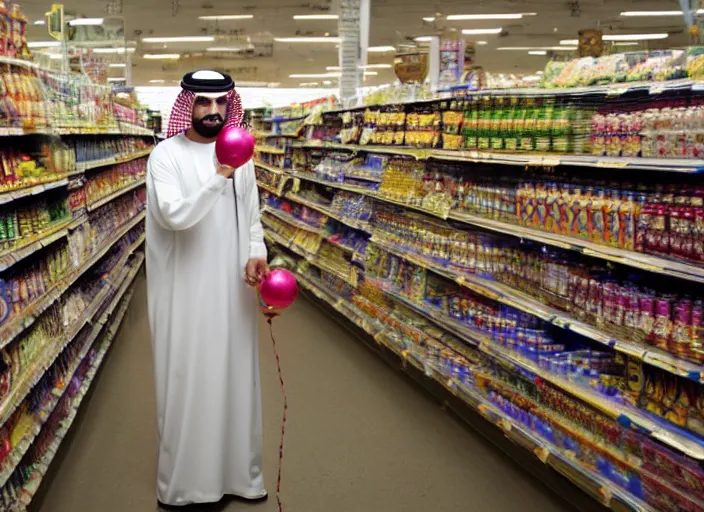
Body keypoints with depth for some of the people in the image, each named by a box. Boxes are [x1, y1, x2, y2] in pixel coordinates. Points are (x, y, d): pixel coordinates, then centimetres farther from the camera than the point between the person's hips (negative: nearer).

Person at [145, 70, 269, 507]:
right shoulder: (167, 155, -8)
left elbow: (251, 214, 11)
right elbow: (174, 215, -21)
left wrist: (257, 253, -7)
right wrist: (218, 178, -29)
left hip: (232, 287, 5)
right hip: (186, 291, -5)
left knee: (235, 377, 12)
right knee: (188, 379, 2)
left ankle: (239, 473, 26)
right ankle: (183, 482, 17)